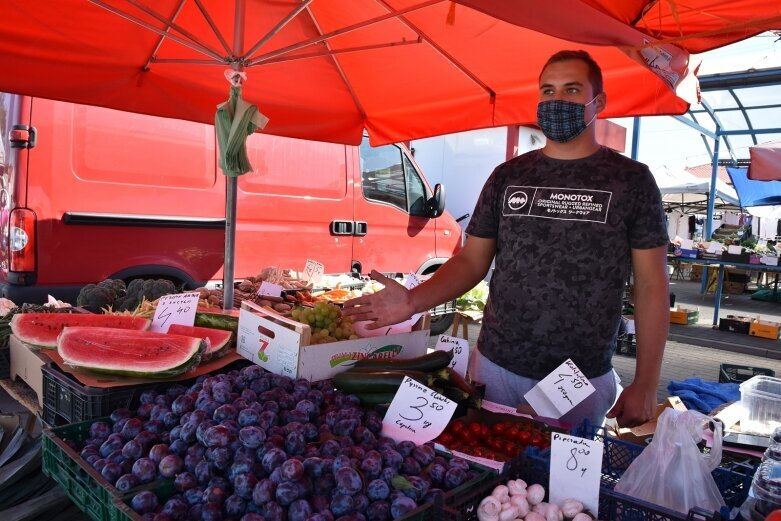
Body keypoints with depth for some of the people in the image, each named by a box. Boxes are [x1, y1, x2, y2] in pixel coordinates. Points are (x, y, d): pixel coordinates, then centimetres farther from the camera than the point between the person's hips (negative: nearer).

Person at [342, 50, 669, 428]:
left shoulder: (630, 180, -3)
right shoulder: (508, 176, 4)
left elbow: (651, 286, -3)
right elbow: (471, 261, 4)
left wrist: (645, 384, -7)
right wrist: (414, 301, -13)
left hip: (583, 381, -2)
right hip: (496, 366, 3)